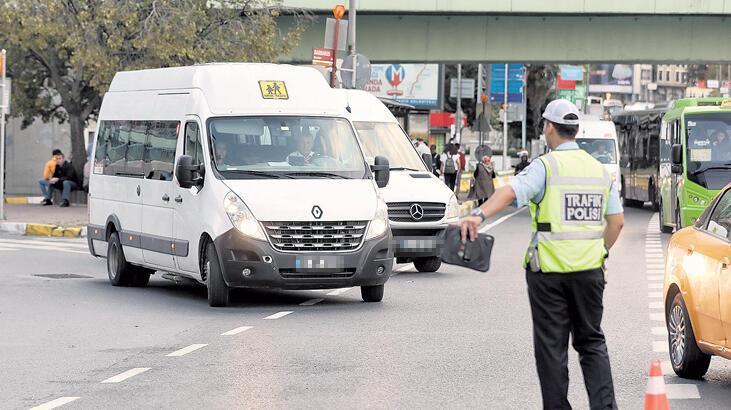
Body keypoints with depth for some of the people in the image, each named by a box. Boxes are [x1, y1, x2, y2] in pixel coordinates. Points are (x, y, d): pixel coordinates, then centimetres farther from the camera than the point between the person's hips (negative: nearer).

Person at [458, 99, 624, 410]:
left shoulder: (545, 167, -7)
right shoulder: (599, 169, 10)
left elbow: (511, 191, -26)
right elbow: (617, 221, 11)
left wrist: (479, 215, -40)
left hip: (549, 270, -4)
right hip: (589, 270, 5)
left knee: (551, 347, 4)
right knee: (591, 342, 14)